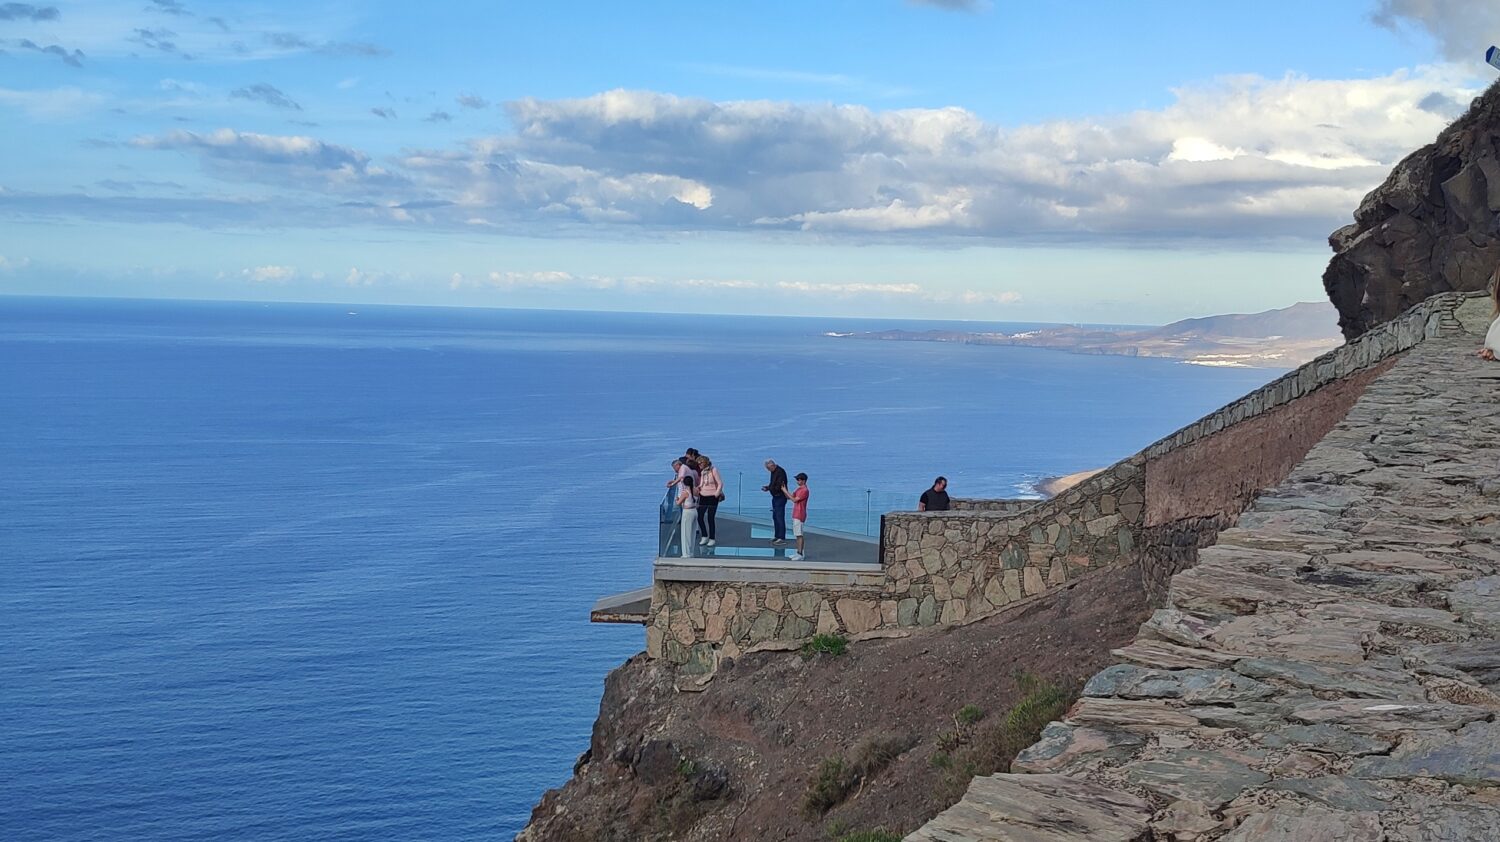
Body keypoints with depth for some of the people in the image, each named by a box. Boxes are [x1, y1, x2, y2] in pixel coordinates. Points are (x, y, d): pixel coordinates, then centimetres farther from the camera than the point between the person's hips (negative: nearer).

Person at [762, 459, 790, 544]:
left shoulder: (780, 472, -19)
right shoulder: (773, 472, 11)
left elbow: (779, 487, -24)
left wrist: (768, 488, -19)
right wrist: (767, 487, 1)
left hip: (780, 497, -10)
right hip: (775, 497, 10)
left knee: (780, 517, -9)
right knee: (775, 517, 15)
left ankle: (782, 538, -7)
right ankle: (777, 536, 23)